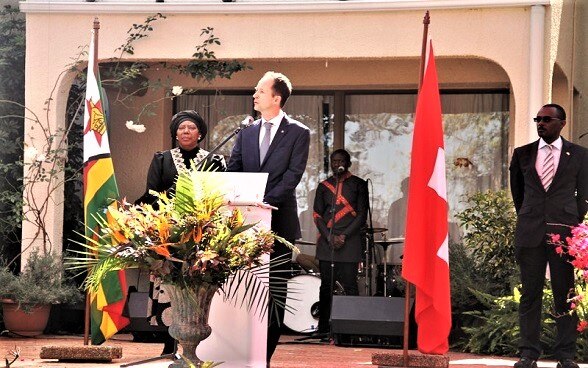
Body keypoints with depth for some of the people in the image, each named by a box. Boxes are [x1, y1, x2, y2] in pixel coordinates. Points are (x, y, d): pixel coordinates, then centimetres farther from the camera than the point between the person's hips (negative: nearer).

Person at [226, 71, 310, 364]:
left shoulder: (298, 133, 1)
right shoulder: (246, 133, 14)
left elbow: (293, 175, -7)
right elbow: (232, 171, 9)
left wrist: (265, 202, -18)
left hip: (279, 220, -3)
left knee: (275, 286, 1)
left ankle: (265, 352, 4)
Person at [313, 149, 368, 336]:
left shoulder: (358, 185, 6)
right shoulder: (324, 186, 15)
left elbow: (362, 215, 0)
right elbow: (317, 215, 10)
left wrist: (344, 236, -9)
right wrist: (329, 237, -5)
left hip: (350, 242, -3)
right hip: (326, 241, 3)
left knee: (349, 284, -7)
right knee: (326, 285, 4)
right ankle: (323, 327, 6)